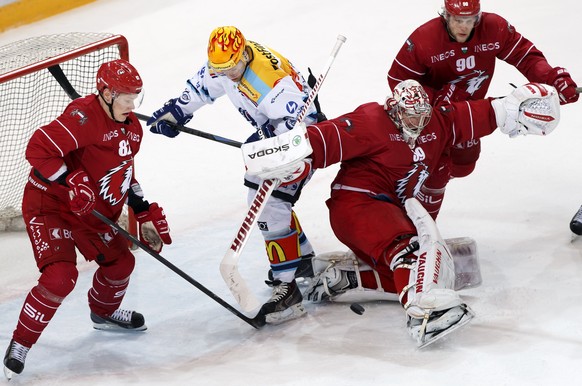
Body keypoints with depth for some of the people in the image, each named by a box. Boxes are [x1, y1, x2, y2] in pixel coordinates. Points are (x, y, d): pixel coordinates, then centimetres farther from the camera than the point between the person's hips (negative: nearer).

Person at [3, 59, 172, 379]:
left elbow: (123, 173, 20)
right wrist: (73, 183, -33)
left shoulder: (131, 128, 5)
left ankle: (104, 313, 50)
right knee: (60, 276, -23)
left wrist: (146, 214, 16)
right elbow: (38, 149, -32)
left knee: (120, 262, 18)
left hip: (93, 211, 9)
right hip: (48, 205, -9)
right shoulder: (83, 116, -25)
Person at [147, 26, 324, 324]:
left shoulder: (272, 76, -36)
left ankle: (287, 289, -16)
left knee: (271, 208, -17)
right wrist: (174, 112, 5)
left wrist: (267, 136, -49)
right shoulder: (223, 62, -9)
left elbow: (296, 121, -37)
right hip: (269, 134, 10)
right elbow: (201, 87, 9)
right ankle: (302, 258, 39)